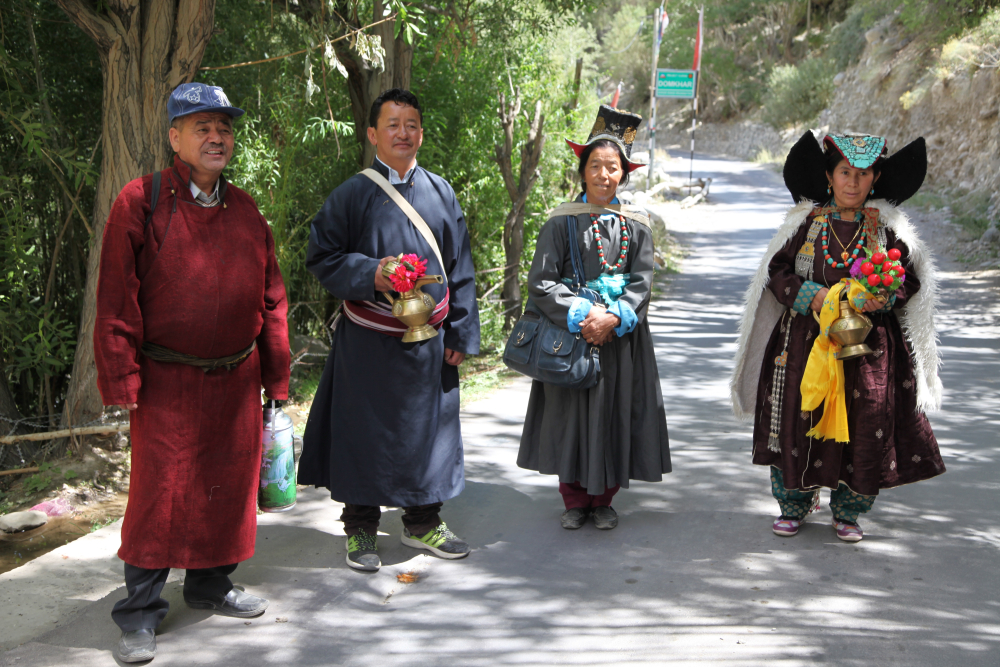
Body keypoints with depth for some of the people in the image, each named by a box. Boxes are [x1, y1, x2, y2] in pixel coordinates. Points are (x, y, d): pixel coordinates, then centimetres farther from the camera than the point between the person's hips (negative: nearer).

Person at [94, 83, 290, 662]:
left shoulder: (247, 212, 8)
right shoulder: (141, 202, -6)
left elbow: (271, 300, 11)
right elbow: (117, 299, -8)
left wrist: (276, 376, 9)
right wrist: (121, 379, -12)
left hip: (236, 381, 5)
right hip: (167, 381, -4)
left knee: (229, 485, 12)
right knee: (160, 493, -1)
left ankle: (211, 584, 32)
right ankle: (142, 613, 13)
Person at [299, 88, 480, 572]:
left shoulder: (441, 192, 7)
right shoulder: (352, 195, -3)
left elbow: (459, 267, 10)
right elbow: (321, 257, -3)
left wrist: (461, 332, 4)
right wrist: (370, 275, -19)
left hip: (428, 339, 4)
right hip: (368, 341, -3)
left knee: (427, 429, 12)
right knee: (365, 433, 4)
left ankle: (423, 522, 28)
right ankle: (360, 530, 20)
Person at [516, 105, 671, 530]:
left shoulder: (636, 225, 5)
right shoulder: (561, 221, 0)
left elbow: (642, 284, 0)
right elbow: (541, 282, -6)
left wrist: (612, 318, -17)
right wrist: (580, 315, -18)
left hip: (621, 338, 1)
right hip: (570, 335, -1)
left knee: (614, 414, 4)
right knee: (571, 415, 2)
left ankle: (604, 500, 19)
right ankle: (575, 501, 17)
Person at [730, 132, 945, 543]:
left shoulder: (887, 226, 4)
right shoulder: (805, 221, 4)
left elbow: (912, 278, 6)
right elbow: (777, 270, 2)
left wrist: (882, 299, -13)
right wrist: (812, 296, -14)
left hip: (869, 346, 0)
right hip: (805, 342, 0)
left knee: (864, 427, 0)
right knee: (798, 421, 2)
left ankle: (848, 512, 18)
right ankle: (794, 505, 20)